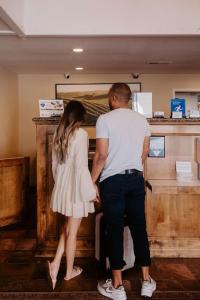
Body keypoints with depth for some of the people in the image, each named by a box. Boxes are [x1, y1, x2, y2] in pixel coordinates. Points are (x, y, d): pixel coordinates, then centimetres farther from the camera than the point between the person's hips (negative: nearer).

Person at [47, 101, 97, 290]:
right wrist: (90, 190, -13)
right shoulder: (80, 134, -16)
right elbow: (81, 166, -21)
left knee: (67, 227, 22)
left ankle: (56, 263, 14)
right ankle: (69, 271, 22)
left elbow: (55, 163, 12)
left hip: (62, 187, 7)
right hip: (75, 189, -7)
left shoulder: (58, 134, 6)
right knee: (72, 231, 7)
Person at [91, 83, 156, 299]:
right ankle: (147, 281, 21)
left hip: (112, 181, -4)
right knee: (139, 228, 12)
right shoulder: (142, 120, 7)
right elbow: (145, 153, 11)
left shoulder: (105, 119, -9)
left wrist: (91, 181, -4)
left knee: (115, 230, 3)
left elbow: (101, 155, -13)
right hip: (136, 179, 5)